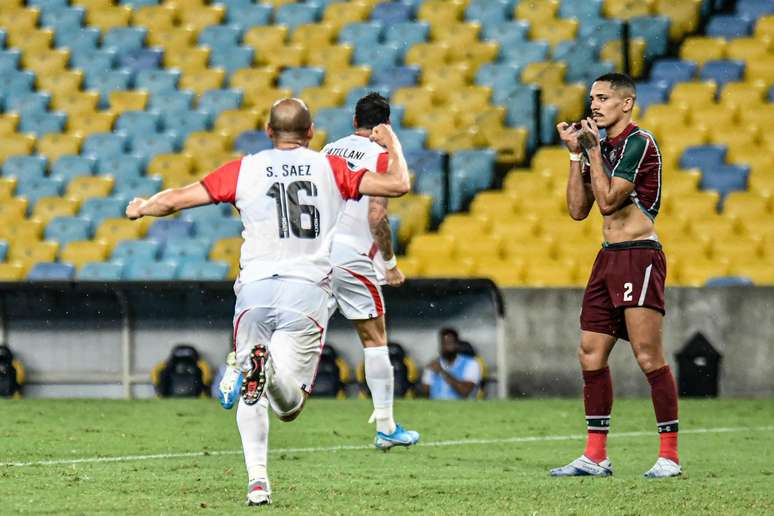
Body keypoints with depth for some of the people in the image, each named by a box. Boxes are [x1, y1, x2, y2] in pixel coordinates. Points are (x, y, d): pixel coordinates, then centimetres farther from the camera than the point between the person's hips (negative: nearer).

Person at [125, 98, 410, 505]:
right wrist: (391, 143, 26)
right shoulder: (330, 169, 9)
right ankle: (276, 370, -38)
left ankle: (257, 481, -3)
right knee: (289, 406, -3)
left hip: (255, 290, 1)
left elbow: (175, 200, 10)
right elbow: (398, 184, 6)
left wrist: (140, 209, 31)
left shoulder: (245, 170, 10)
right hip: (308, 290, -1)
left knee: (250, 398, 16)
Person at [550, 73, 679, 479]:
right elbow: (578, 209, 13)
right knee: (591, 355, 5)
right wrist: (576, 154, 9)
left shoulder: (639, 142, -10)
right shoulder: (602, 146, 15)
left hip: (639, 256, -9)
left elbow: (608, 200, -15)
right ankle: (595, 456, 10)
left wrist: (593, 149, -10)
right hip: (608, 258, 9)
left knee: (648, 356, -12)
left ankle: (669, 455, -8)